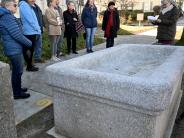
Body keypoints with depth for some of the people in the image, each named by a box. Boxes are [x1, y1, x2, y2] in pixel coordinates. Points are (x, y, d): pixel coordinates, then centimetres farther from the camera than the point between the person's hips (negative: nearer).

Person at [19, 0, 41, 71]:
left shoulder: (29, 6, 17)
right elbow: (30, 20, -17)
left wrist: (38, 30, 7)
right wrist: (38, 30, -10)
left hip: (32, 32, 9)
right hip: (30, 33, -9)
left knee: (31, 50, 16)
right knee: (29, 51, 1)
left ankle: (30, 65, 28)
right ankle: (29, 66, 12)